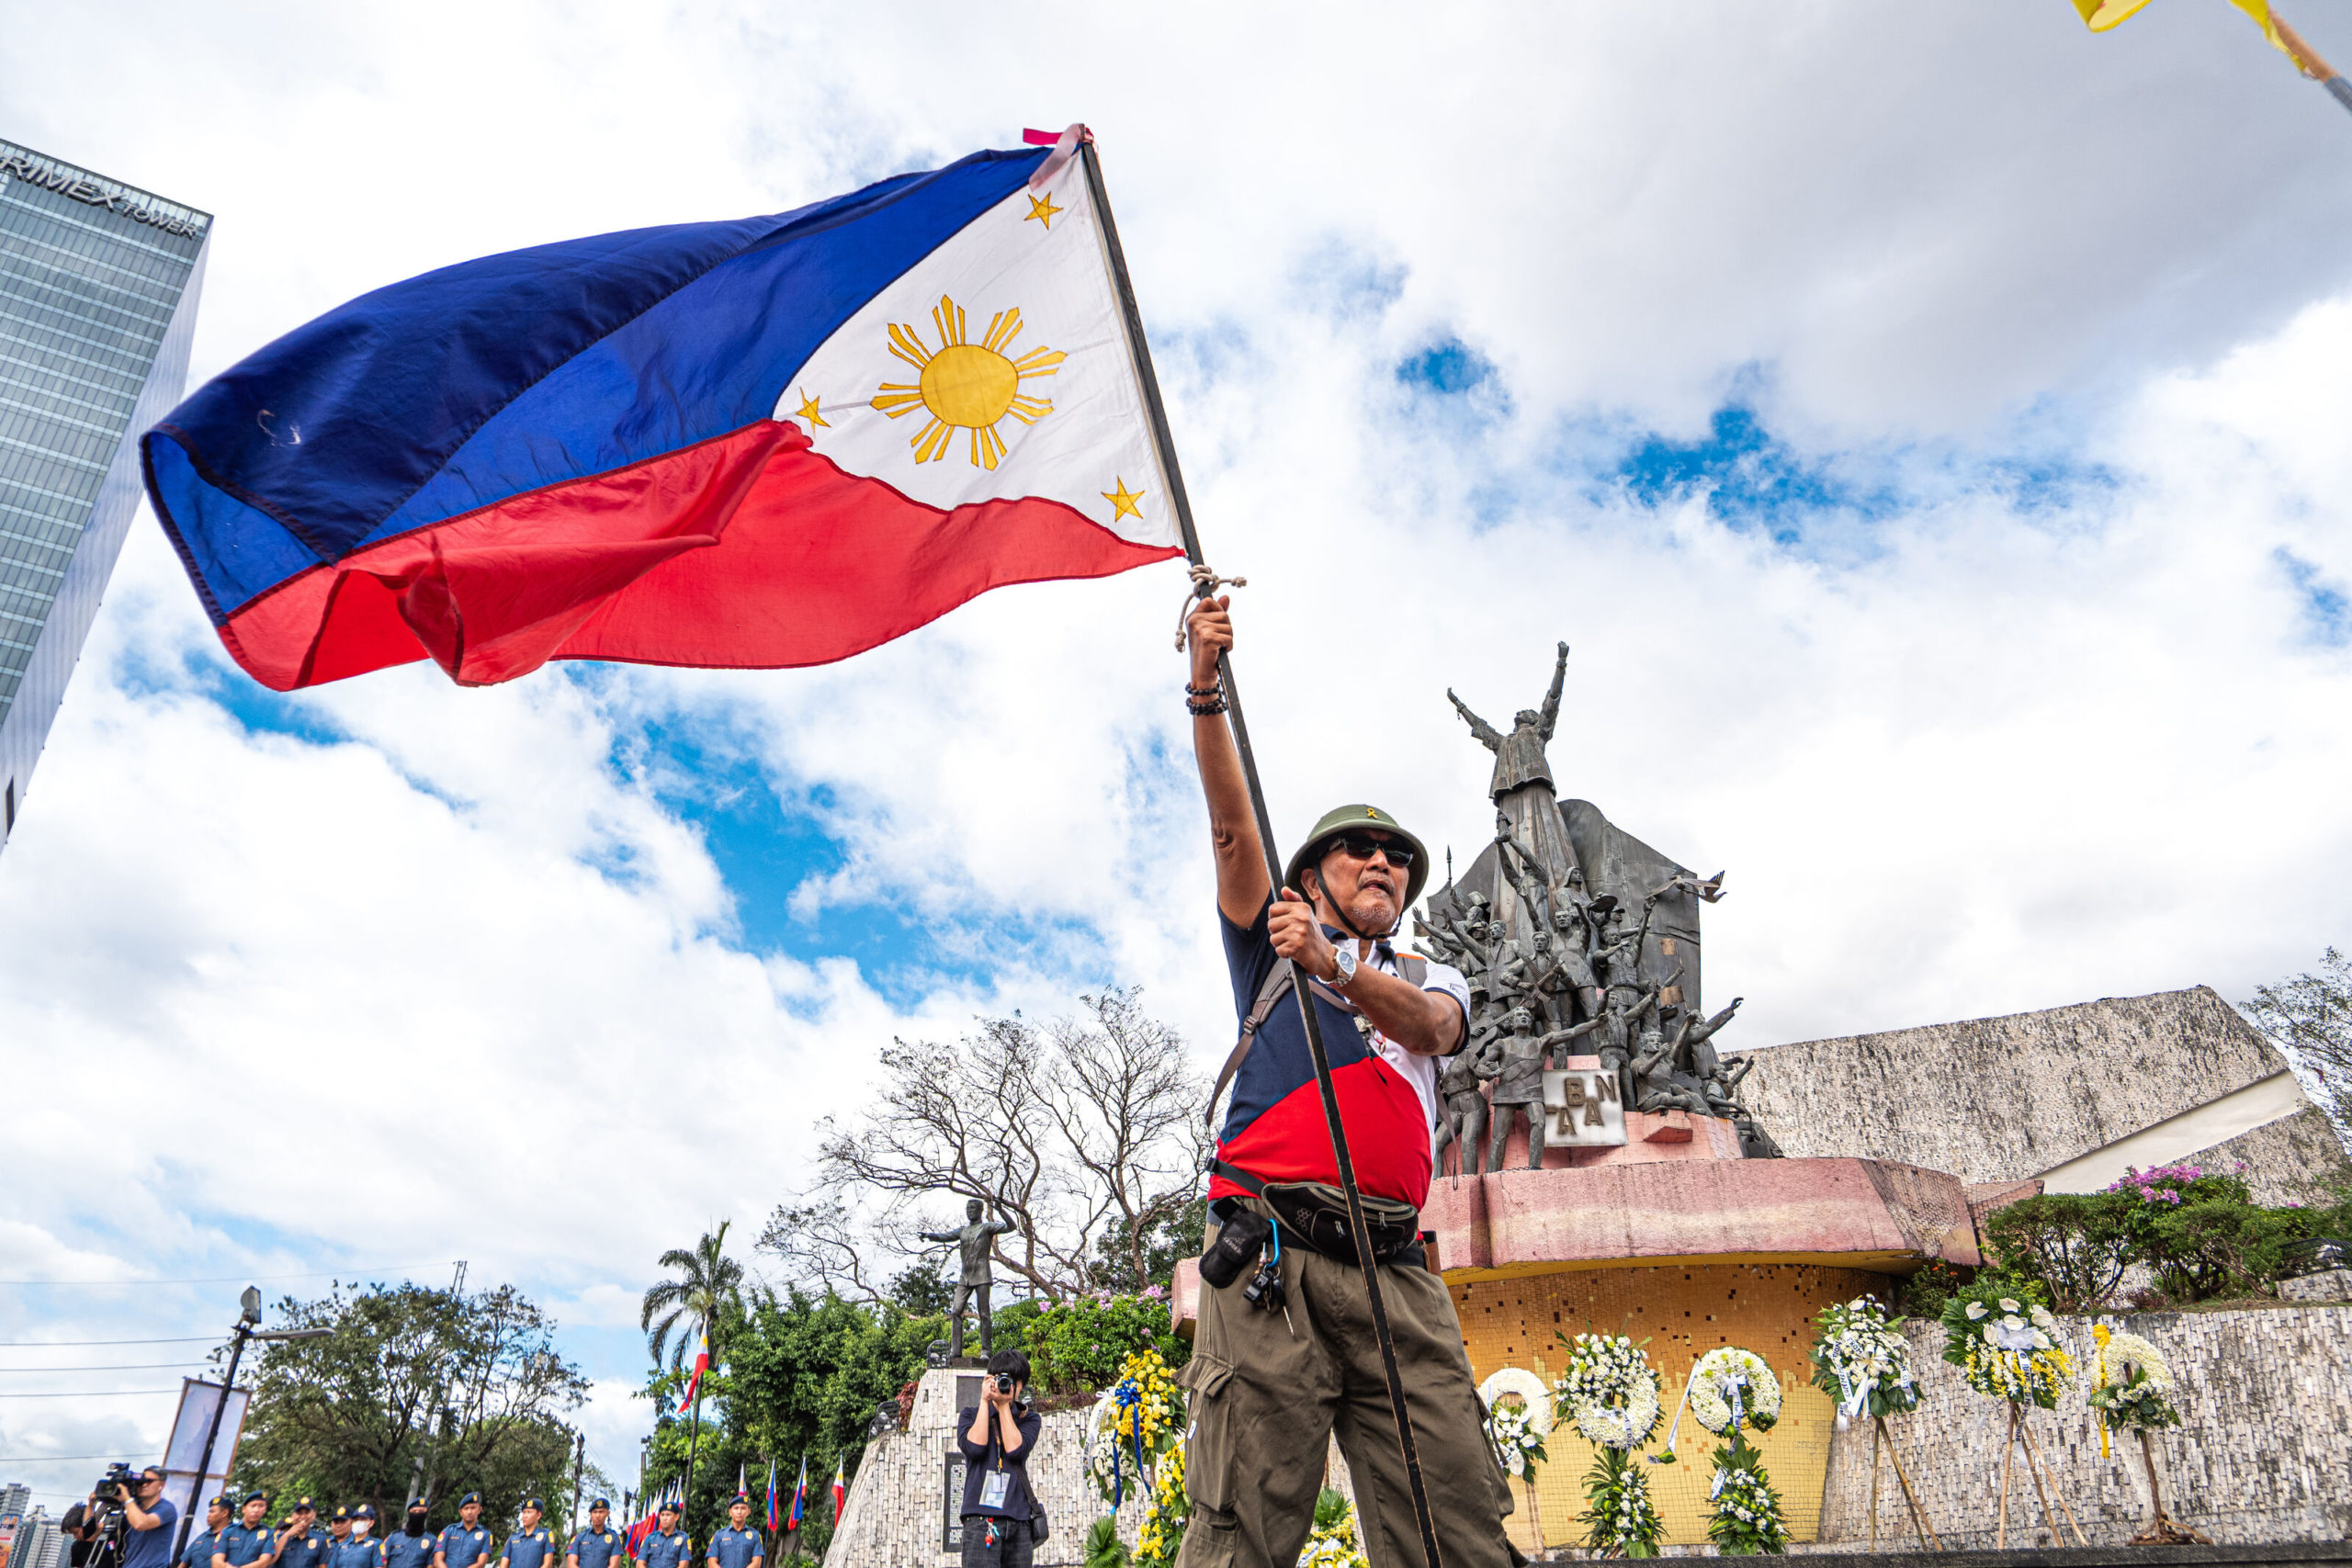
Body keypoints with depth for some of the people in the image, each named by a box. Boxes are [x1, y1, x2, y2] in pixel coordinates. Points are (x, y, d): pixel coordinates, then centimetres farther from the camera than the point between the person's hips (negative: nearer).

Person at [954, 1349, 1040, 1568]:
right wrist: (985, 1401, -3)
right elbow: (974, 1447, -8)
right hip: (981, 1518, -2)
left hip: (1020, 1519, 2)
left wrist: (1003, 1405, -3)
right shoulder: (971, 1416, 13)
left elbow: (1015, 1449, -4)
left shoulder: (1029, 1419, 15)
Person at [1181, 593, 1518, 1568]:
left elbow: (1428, 1026, 1)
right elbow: (1232, 822, 6)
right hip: (1272, 1256, -2)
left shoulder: (1432, 981, 26)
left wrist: (1333, 968, -19)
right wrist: (1205, 690, -7)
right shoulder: (1269, 951, 21)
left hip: (1396, 1271, 3)